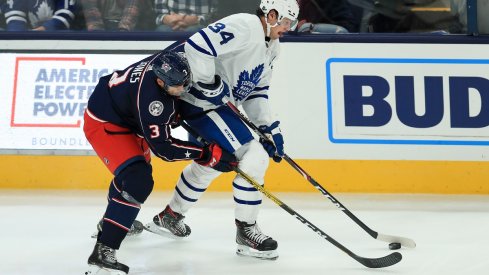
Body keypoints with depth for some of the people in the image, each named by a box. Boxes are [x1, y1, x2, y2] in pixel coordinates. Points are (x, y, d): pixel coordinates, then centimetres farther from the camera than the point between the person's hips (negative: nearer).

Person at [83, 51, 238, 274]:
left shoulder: (167, 61, -18)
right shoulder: (150, 100, -39)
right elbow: (162, 147, -32)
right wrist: (207, 154, -30)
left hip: (123, 113, 10)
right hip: (103, 123, -10)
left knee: (138, 165, 31)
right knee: (138, 181, -25)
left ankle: (112, 218, 60)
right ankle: (103, 252, -24)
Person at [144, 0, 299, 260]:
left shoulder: (270, 47, 12)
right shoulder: (244, 26, -19)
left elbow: (257, 92, 17)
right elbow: (196, 46, -29)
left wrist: (270, 127, 8)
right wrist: (212, 86, -23)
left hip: (220, 104, 11)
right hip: (202, 102, -11)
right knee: (254, 156, -15)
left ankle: (169, 216, 43)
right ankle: (246, 231, -2)